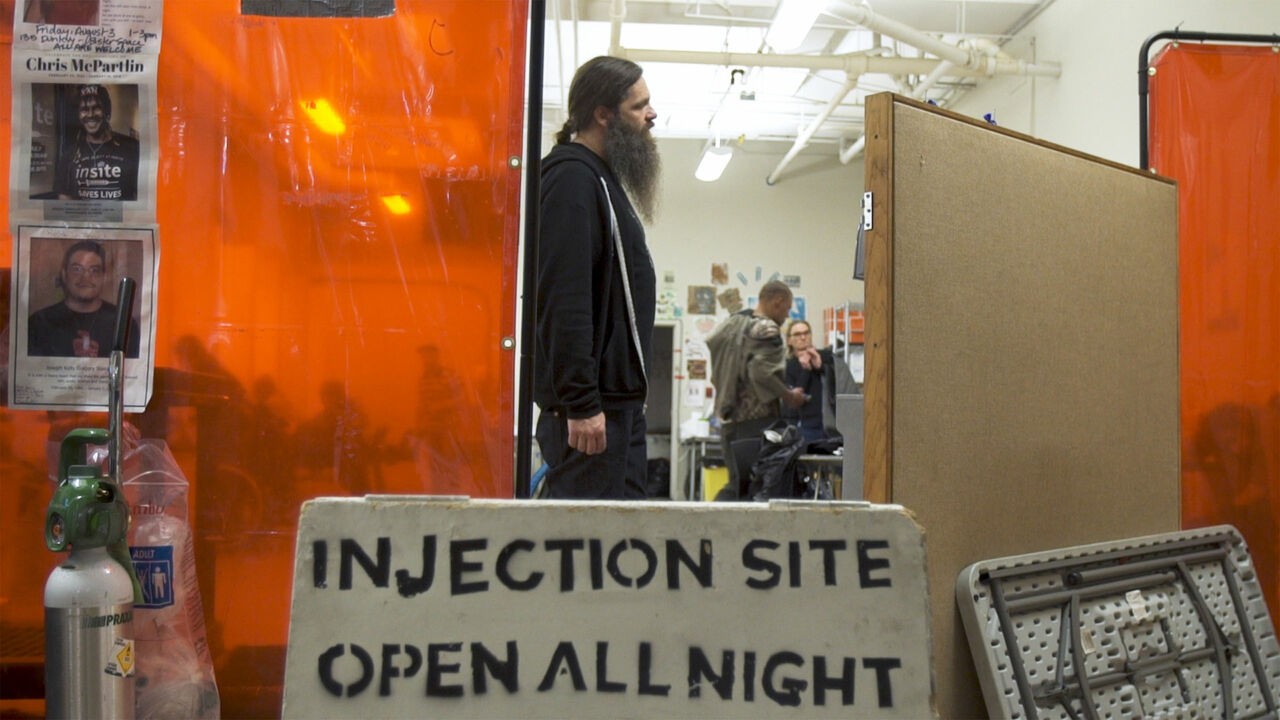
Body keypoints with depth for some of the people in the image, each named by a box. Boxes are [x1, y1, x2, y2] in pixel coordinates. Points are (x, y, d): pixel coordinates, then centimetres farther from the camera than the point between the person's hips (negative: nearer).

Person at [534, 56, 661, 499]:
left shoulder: (602, 179, 19)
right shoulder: (572, 179, -13)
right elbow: (565, 301, -22)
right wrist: (581, 404, -25)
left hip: (619, 398, 10)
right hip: (592, 405, -10)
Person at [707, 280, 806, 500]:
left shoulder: (731, 322, 14)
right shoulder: (767, 330, -11)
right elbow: (762, 372, -21)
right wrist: (789, 396, -10)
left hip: (728, 417, 8)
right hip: (756, 418, -8)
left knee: (737, 483, 14)